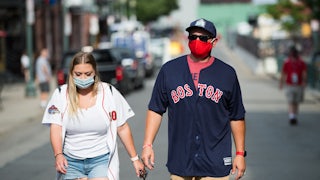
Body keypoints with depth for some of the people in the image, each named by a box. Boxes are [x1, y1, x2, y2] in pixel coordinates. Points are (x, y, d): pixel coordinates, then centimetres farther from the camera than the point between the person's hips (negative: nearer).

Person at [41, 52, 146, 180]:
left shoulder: (109, 93, 0)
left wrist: (134, 158, 5)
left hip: (101, 161, -1)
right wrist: (58, 155, -24)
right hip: (71, 162, 1)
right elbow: (56, 128, -7)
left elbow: (122, 128, 4)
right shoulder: (61, 94, 1)